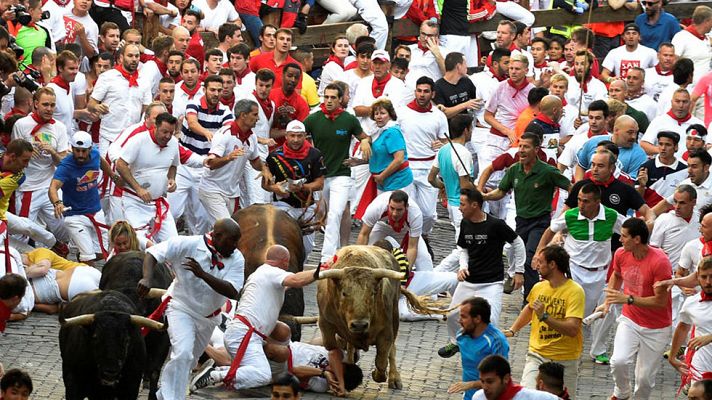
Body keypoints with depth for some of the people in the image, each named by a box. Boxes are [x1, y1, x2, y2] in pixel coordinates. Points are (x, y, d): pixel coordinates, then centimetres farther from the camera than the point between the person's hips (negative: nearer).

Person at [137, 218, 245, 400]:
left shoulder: (236, 259, -15)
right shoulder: (188, 245, -22)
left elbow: (232, 292, -26)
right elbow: (153, 253, -20)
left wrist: (203, 274, -38)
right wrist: (147, 279, -39)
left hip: (209, 316, 5)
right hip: (181, 308, -5)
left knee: (190, 361, 20)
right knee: (183, 354, -25)